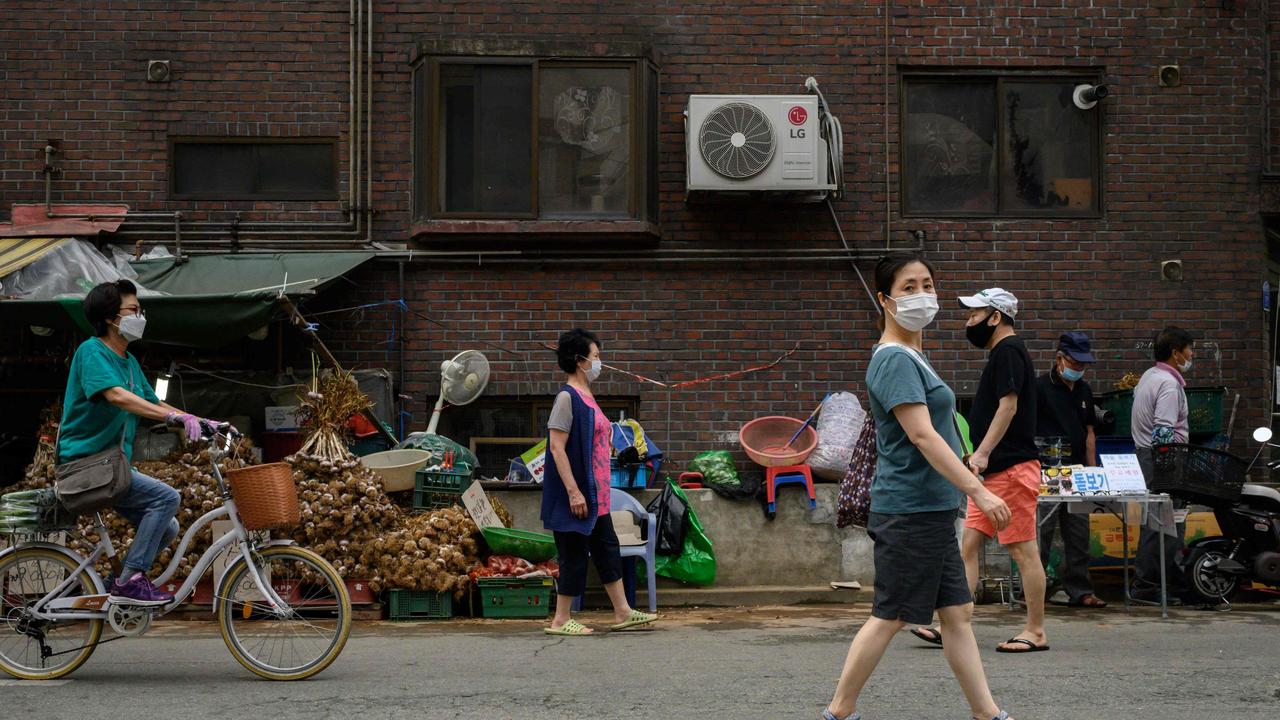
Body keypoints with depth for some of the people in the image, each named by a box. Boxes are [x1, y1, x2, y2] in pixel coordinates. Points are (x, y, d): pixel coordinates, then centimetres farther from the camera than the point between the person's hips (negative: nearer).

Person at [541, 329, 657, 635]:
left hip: (595, 494, 10)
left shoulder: (586, 397, 14)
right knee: (574, 553, -3)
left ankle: (622, 613, 19)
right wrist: (573, 491, -23)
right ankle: (561, 620, 6)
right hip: (577, 494, -10)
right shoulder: (567, 397, -15)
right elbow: (557, 447, -20)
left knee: (607, 548, 12)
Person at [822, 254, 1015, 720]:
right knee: (889, 617, -2)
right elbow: (923, 436, -23)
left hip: (931, 512, 10)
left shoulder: (911, 356, 15)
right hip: (910, 511, -10)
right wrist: (979, 492, -24)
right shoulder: (896, 360, -16)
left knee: (958, 612, 10)